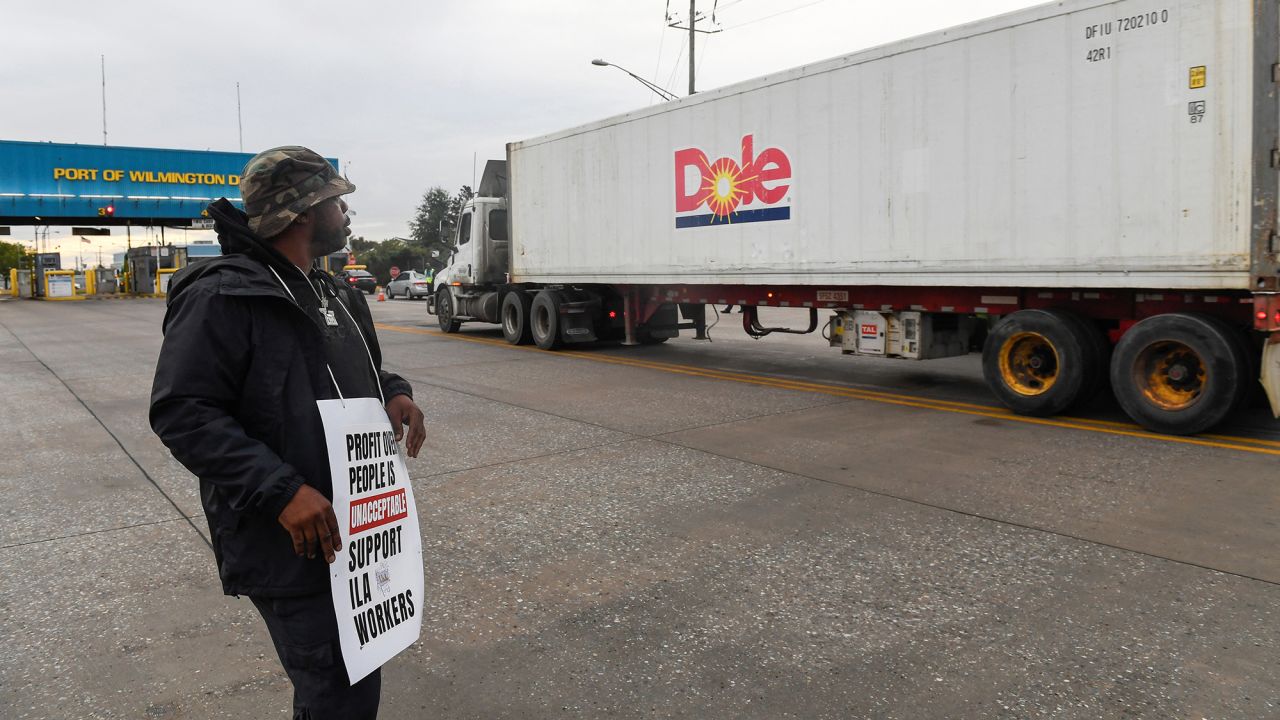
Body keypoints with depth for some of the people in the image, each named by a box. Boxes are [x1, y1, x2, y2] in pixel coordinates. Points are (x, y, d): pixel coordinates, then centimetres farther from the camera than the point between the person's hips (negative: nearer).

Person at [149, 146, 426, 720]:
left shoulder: (333, 295, 14)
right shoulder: (222, 296, -14)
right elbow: (181, 413, -19)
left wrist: (394, 392, 2)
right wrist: (280, 490, -27)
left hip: (353, 532, 9)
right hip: (288, 544, -9)